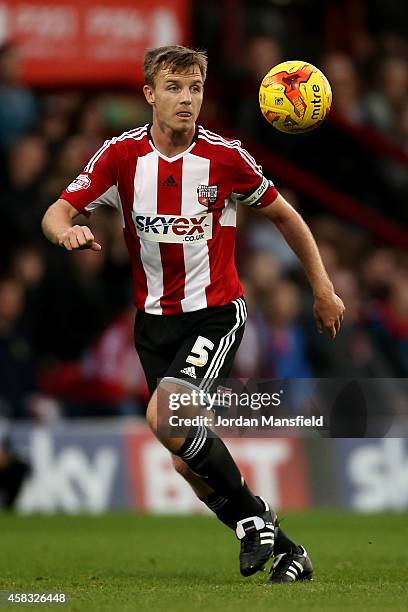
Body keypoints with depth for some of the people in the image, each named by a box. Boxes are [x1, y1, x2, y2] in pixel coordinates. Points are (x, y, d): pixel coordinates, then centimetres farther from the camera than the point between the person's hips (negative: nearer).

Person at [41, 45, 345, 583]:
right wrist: (67, 231, -33)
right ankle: (284, 552, 16)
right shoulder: (122, 154, -5)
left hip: (216, 312, -4)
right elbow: (57, 213, -9)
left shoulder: (225, 157, -9)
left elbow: (284, 215, 6)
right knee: (186, 462, 2)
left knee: (165, 417, -28)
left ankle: (252, 515, -8)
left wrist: (323, 287, 8)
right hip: (155, 320, 4)